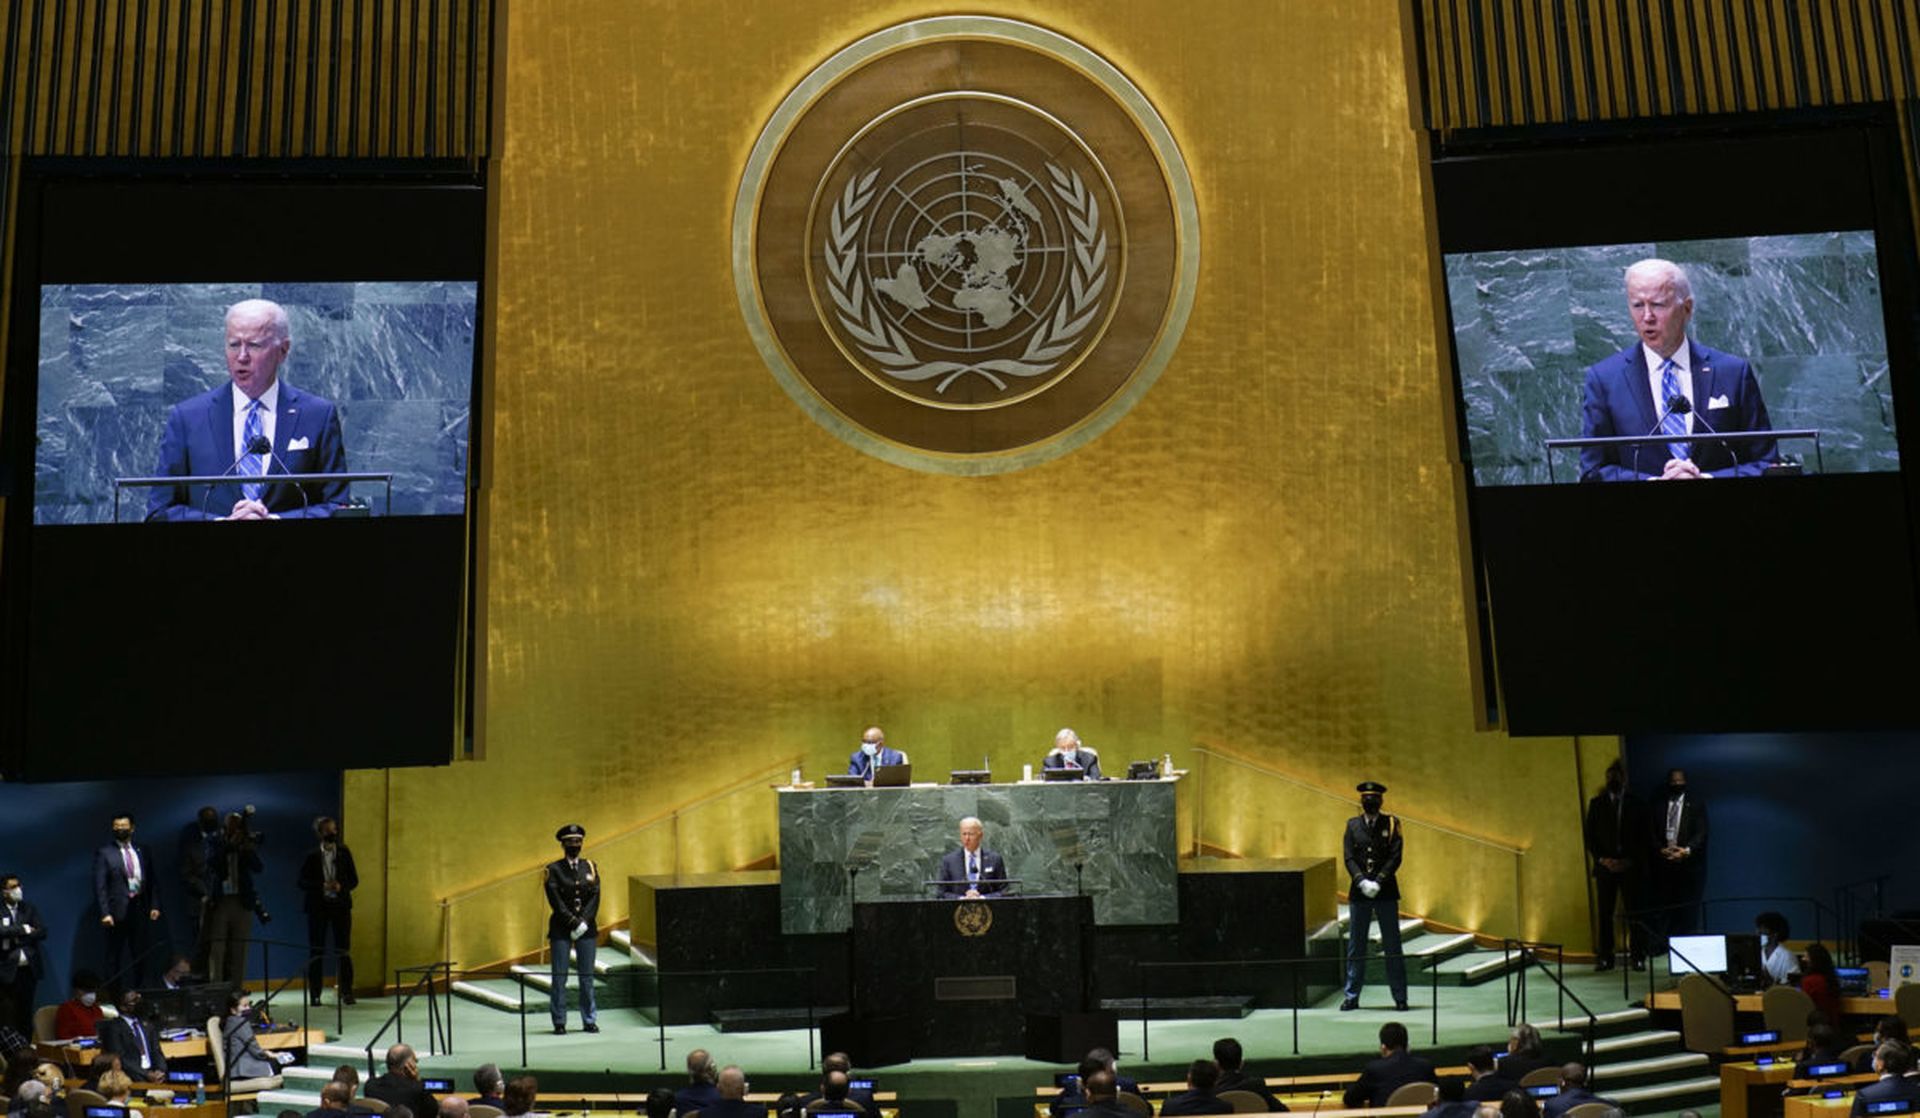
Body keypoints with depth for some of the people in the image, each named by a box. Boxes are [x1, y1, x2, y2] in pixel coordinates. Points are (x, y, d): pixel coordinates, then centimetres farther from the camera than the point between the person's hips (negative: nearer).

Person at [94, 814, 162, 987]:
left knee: (139, 954, 8)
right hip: (118, 912, -3)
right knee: (115, 956, 3)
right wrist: (105, 913, -14)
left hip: (140, 909, 4)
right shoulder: (104, 853, -1)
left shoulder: (142, 852, 10)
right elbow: (100, 886, -6)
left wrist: (154, 906, 3)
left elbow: (151, 881, 12)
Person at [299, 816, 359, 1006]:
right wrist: (322, 886, -17)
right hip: (318, 906, -1)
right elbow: (303, 883, -2)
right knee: (316, 950, 0)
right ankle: (314, 994, 7)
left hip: (341, 905, 1)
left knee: (343, 950, 0)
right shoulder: (312, 856, 3)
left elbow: (354, 880, 7)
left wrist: (341, 886, -12)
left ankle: (346, 992, 3)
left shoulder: (344, 853, 8)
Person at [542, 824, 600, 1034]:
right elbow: (555, 900, -8)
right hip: (561, 929, -3)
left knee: (587, 976, 5)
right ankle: (559, 1022, 5)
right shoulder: (553, 869, 0)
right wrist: (572, 921, -15)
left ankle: (589, 1021, 12)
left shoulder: (590, 867, 9)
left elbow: (595, 897, 3)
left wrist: (584, 920, -11)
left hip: (587, 928, 3)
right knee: (560, 976, -1)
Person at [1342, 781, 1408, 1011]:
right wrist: (1363, 882, -14)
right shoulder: (1352, 825, 7)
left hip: (1385, 891, -2)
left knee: (1392, 947, 3)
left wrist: (1378, 882, -15)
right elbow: (1349, 858, 0)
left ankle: (1400, 998, 10)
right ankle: (1352, 997, 12)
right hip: (1359, 892, 2)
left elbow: (1395, 857, -5)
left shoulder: (1391, 824, 2)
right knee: (1355, 947, 6)